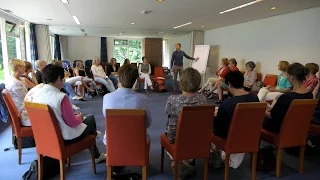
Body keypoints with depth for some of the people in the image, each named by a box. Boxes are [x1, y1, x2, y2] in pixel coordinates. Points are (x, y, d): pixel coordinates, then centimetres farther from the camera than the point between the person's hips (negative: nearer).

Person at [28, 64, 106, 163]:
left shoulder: (35, 94, -7)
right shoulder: (61, 97, -30)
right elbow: (72, 122, -24)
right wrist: (79, 118, -1)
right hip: (66, 138, -7)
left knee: (84, 119, 28)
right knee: (91, 118, 19)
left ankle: (97, 155, 43)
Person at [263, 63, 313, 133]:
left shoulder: (286, 97, -33)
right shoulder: (310, 94, -8)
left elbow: (272, 116, -19)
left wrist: (265, 112, 3)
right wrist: (272, 110, 12)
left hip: (281, 127, -7)